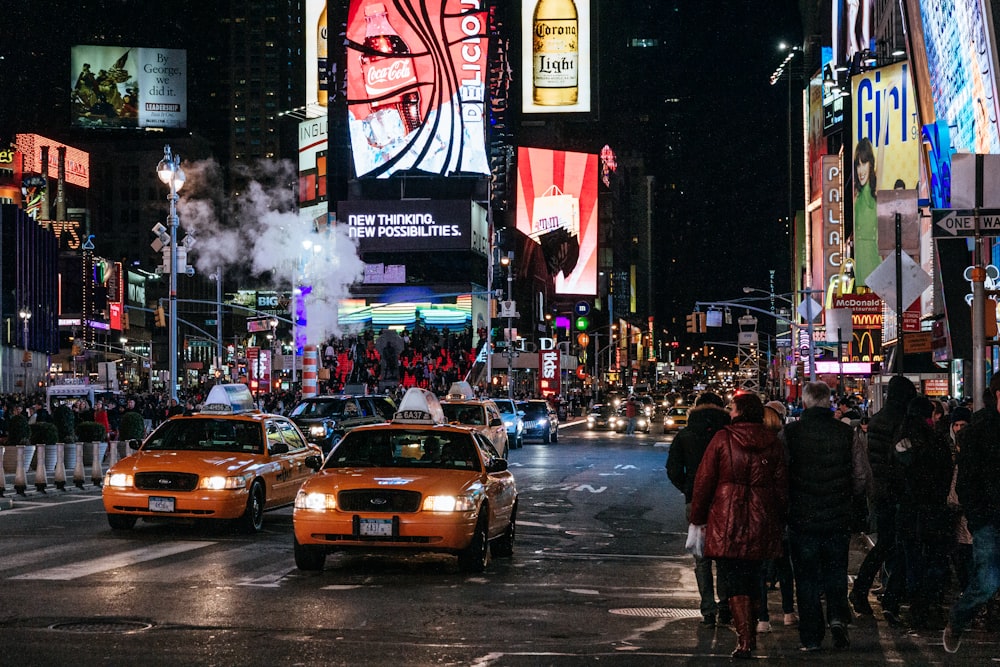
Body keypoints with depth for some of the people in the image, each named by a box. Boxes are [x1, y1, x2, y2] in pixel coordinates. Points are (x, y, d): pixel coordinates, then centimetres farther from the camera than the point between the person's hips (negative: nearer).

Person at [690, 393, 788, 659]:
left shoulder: (722, 439, -6)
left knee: (734, 581, -2)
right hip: (762, 524, 4)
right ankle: (751, 636, 24)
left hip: (726, 523, -4)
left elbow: (704, 481, -4)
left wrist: (698, 517, 5)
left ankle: (745, 640, -12)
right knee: (752, 578, 17)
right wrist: (780, 521, 16)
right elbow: (781, 485, 7)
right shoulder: (772, 442, 3)